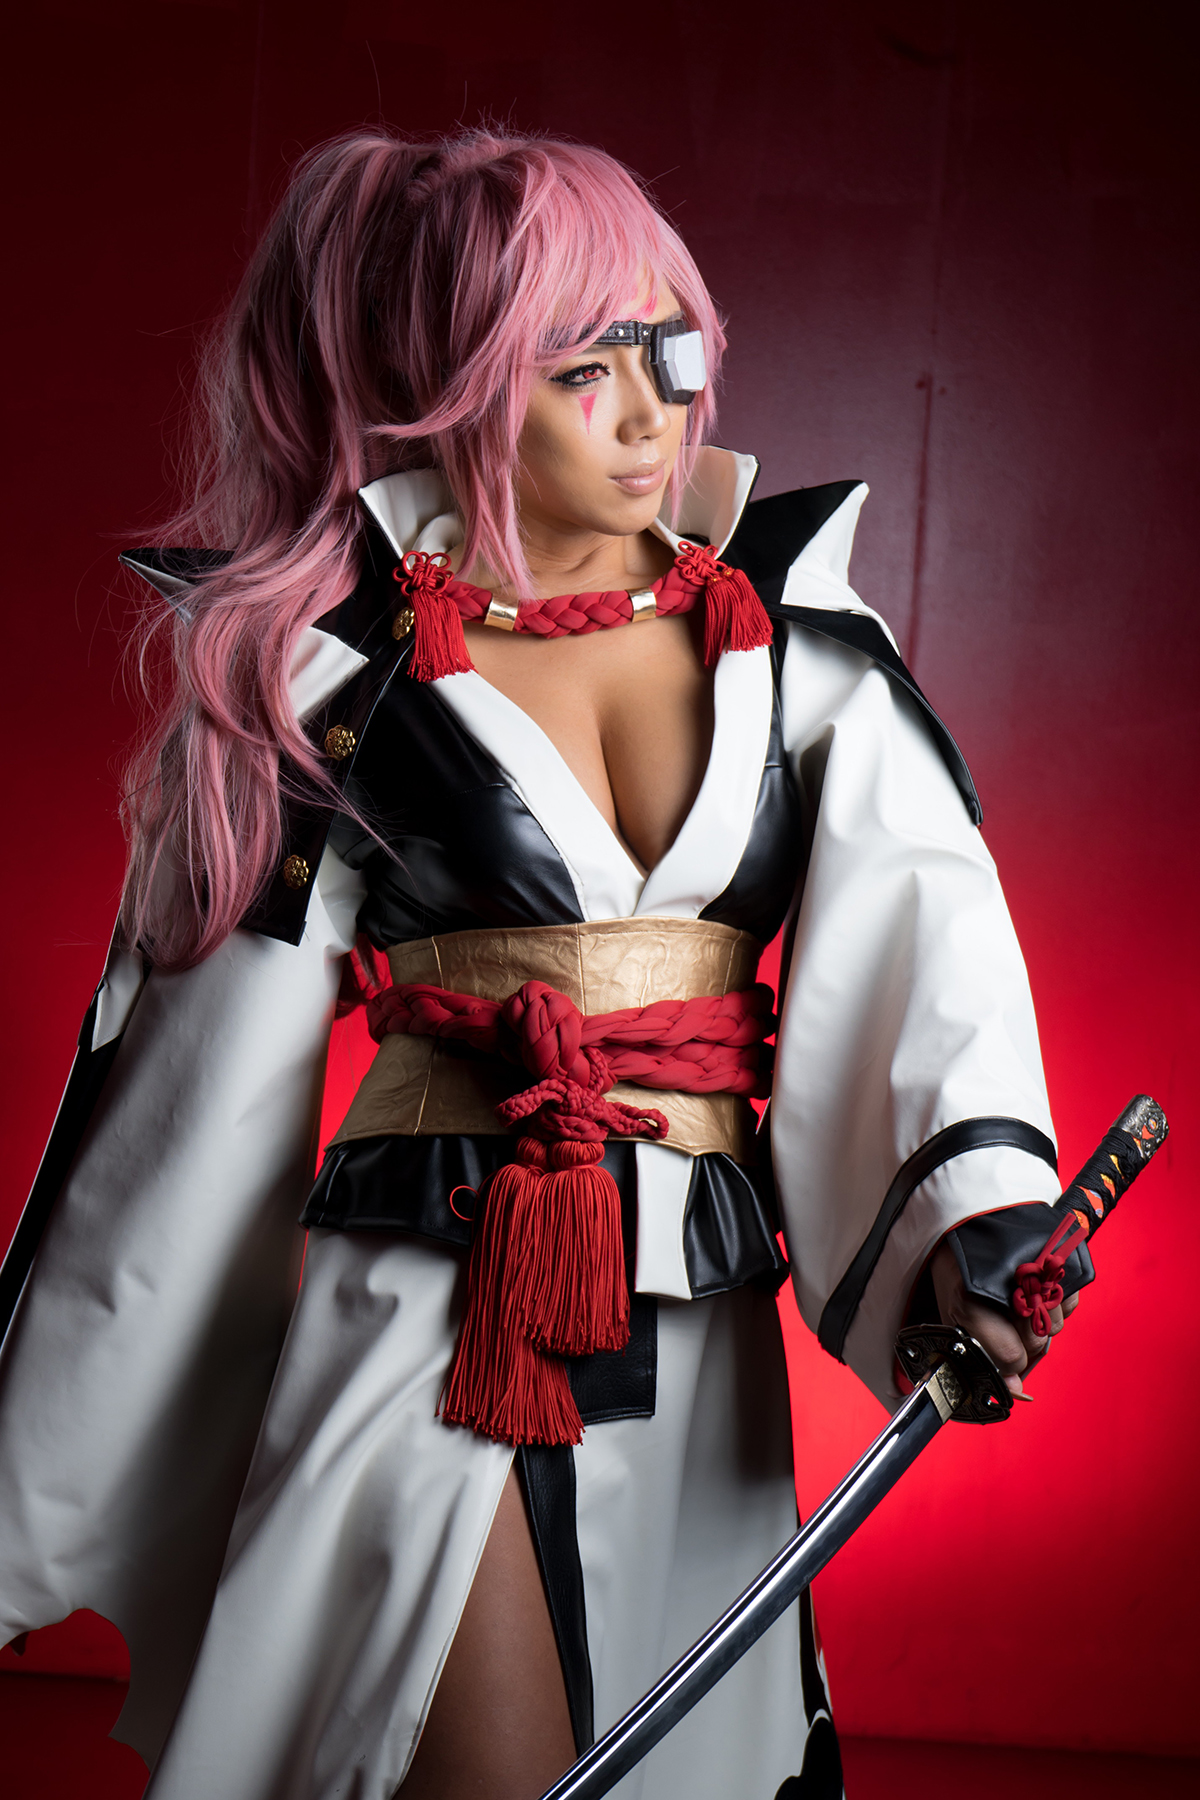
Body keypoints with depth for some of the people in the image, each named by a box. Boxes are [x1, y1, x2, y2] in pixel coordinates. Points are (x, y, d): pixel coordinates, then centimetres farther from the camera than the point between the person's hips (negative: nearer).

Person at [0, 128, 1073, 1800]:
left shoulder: (787, 629, 7)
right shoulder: (344, 667, 1)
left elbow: (918, 908, -8)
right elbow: (210, 1071, 4)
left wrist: (976, 1195, -29)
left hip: (700, 1312, 3)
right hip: (429, 1295, -3)